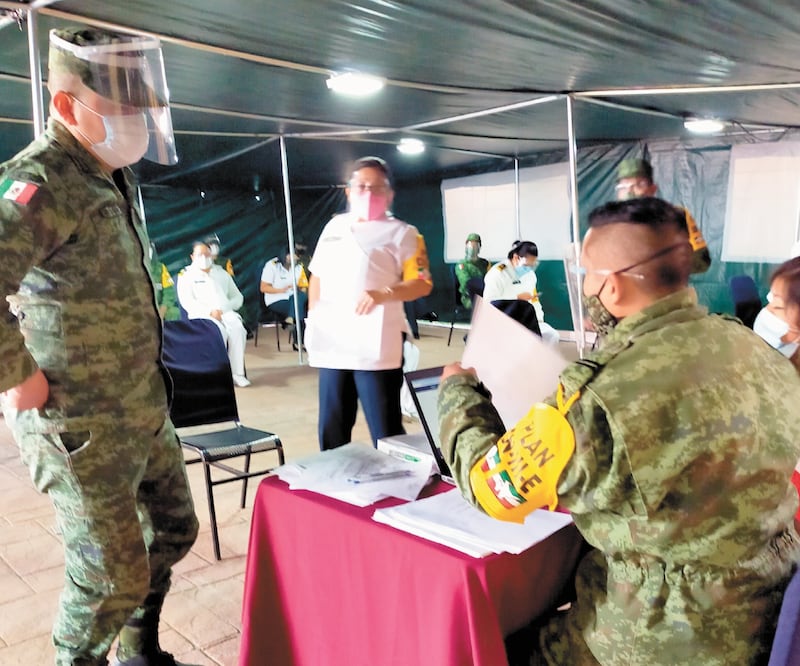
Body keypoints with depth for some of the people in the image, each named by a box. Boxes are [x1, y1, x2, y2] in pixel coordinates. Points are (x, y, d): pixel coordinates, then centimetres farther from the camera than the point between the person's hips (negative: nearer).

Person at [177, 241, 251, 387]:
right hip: (202, 315, -3)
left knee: (237, 328, -31)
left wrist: (226, 308, -2)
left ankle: (238, 373, -31)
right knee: (219, 330, -37)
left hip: (226, 312, 3)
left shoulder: (222, 273, 25)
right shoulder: (186, 275, 12)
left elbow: (238, 297, 20)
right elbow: (187, 301, -2)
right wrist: (210, 312, -16)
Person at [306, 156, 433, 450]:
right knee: (331, 428, 12)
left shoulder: (402, 233, 1)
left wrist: (383, 294, -21)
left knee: (385, 431, -3)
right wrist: (313, 320, 13)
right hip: (332, 341, 5)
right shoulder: (334, 226, 17)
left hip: (375, 344, -5)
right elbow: (317, 276, 22)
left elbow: (423, 283, -5)